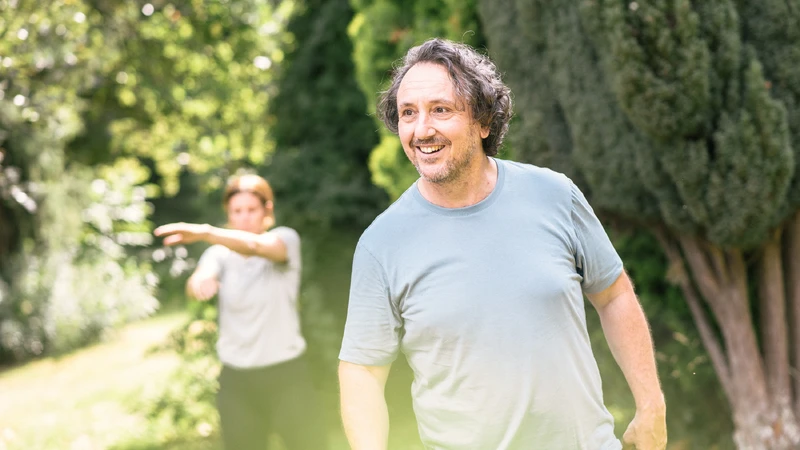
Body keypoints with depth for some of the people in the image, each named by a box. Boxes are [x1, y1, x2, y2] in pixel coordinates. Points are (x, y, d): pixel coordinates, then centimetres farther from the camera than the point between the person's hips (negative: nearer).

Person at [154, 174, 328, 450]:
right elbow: (196, 284, -20)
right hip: (237, 381, 2)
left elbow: (256, 245, -28)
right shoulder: (220, 253, 2)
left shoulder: (286, 239, -4)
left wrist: (204, 232, -46)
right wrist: (199, 282, -46)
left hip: (287, 375, -2)